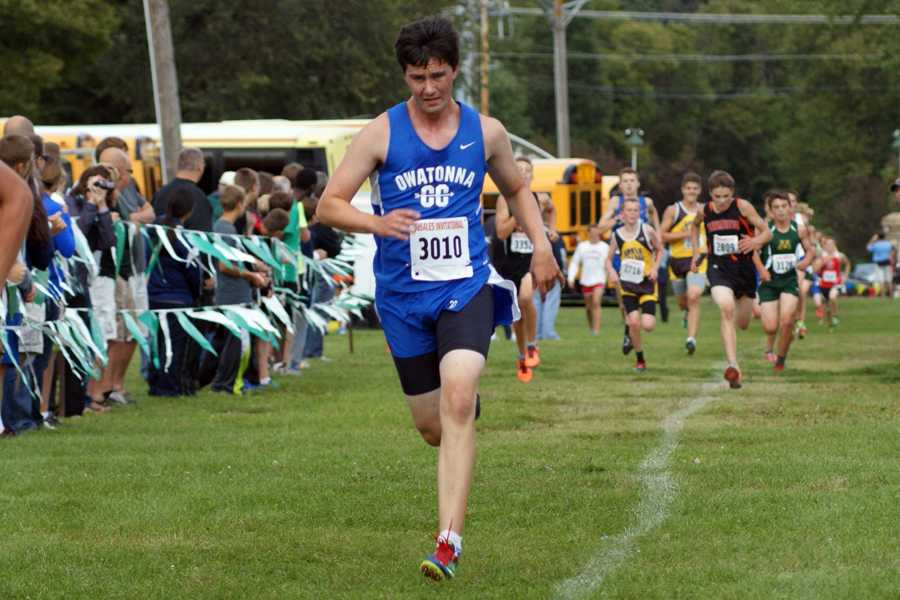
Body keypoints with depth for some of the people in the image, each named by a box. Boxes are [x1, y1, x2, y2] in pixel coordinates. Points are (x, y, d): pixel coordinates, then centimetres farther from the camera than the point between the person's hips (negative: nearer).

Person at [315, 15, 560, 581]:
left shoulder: (486, 132, 4)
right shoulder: (381, 133, -2)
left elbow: (517, 189, 23)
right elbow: (329, 205, -3)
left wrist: (542, 244, 7)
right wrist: (376, 223, -24)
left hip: (467, 286, -1)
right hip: (404, 295, 1)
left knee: (457, 401, -23)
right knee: (433, 427, 8)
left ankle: (450, 541, -26)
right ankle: (472, 403, 48)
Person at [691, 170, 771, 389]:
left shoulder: (742, 206, -8)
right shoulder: (705, 211, 1)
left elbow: (767, 232, -9)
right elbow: (694, 226, 25)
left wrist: (755, 241, -30)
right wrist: (696, 253, 15)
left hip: (744, 267, 0)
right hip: (719, 268, 0)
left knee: (743, 323, 13)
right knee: (726, 309, -28)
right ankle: (733, 366, -34)